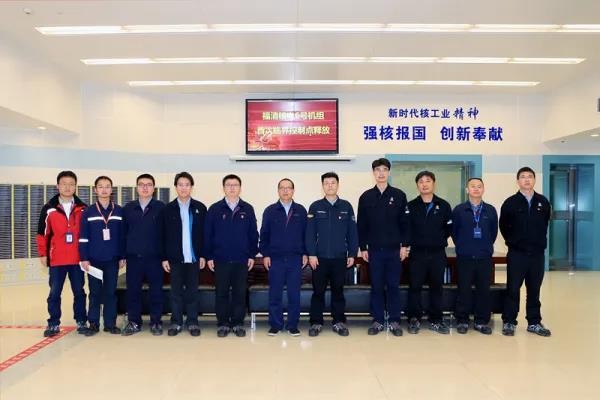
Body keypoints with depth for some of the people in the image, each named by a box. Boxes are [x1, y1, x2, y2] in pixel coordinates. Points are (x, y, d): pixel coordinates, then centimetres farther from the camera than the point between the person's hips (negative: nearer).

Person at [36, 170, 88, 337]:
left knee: (79, 292, 9)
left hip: (77, 259, 1)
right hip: (56, 259, 0)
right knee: (54, 293, 6)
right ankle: (53, 323, 17)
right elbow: (42, 233, 2)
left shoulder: (82, 209, 2)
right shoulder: (49, 209, -1)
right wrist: (43, 254, 1)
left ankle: (81, 321, 19)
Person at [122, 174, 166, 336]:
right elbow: (123, 232, 9)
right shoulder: (128, 208, 8)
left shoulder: (161, 207, 0)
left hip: (154, 257, -2)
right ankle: (134, 322, 21)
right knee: (133, 291, 8)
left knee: (156, 291, 4)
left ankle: (156, 322, 15)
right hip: (133, 257, 2)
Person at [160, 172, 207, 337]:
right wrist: (164, 258, -2)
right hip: (175, 257, 0)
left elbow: (204, 233, 2)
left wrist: (203, 255, -3)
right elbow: (163, 235, 2)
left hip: (194, 257, 0)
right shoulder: (168, 209, 3)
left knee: (192, 291, 7)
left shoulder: (200, 208, 2)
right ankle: (176, 322, 17)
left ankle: (192, 322, 15)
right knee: (176, 291, 7)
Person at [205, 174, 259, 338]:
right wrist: (209, 256, -1)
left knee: (240, 293, 6)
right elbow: (207, 234, 3)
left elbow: (253, 234, 7)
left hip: (242, 260, 1)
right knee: (221, 293, 6)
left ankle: (238, 323, 18)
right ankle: (223, 324, 18)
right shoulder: (214, 209, 2)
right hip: (220, 259, 0)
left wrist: (252, 255, 3)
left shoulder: (247, 209, 4)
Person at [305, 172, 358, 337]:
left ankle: (339, 322, 20)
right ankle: (316, 322, 15)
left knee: (338, 291, 9)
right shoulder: (315, 207, 2)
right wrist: (311, 254, -7)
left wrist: (352, 254, 2)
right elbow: (310, 233, 0)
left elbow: (352, 232, 5)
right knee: (318, 291, 5)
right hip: (320, 257, -1)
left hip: (340, 257, 1)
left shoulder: (346, 206, 4)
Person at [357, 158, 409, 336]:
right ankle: (377, 321, 16)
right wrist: (363, 248, 1)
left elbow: (404, 223, 2)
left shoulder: (399, 195, 1)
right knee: (376, 286, 7)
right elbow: (361, 225, 4)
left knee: (393, 286, 5)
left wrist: (404, 245, -3)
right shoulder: (366, 197, 3)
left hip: (394, 249, -1)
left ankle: (395, 321, 15)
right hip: (374, 250, 1)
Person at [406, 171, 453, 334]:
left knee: (436, 287, 9)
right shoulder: (411, 206, 0)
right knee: (415, 287, 3)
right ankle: (414, 319, 14)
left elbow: (449, 228, 7)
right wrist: (413, 241, 0)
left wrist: (439, 240, 6)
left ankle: (436, 320, 20)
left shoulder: (443, 205, 2)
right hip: (417, 253, -1)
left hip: (438, 253, 1)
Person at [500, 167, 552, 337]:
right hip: (516, 254, -2)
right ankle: (509, 322, 11)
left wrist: (539, 242, 11)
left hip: (537, 253, 2)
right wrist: (513, 242, 5)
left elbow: (544, 224, 16)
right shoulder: (510, 203, -2)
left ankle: (534, 323, 21)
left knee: (534, 290, 10)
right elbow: (504, 227, 6)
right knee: (513, 289, 2)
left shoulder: (543, 202, 4)